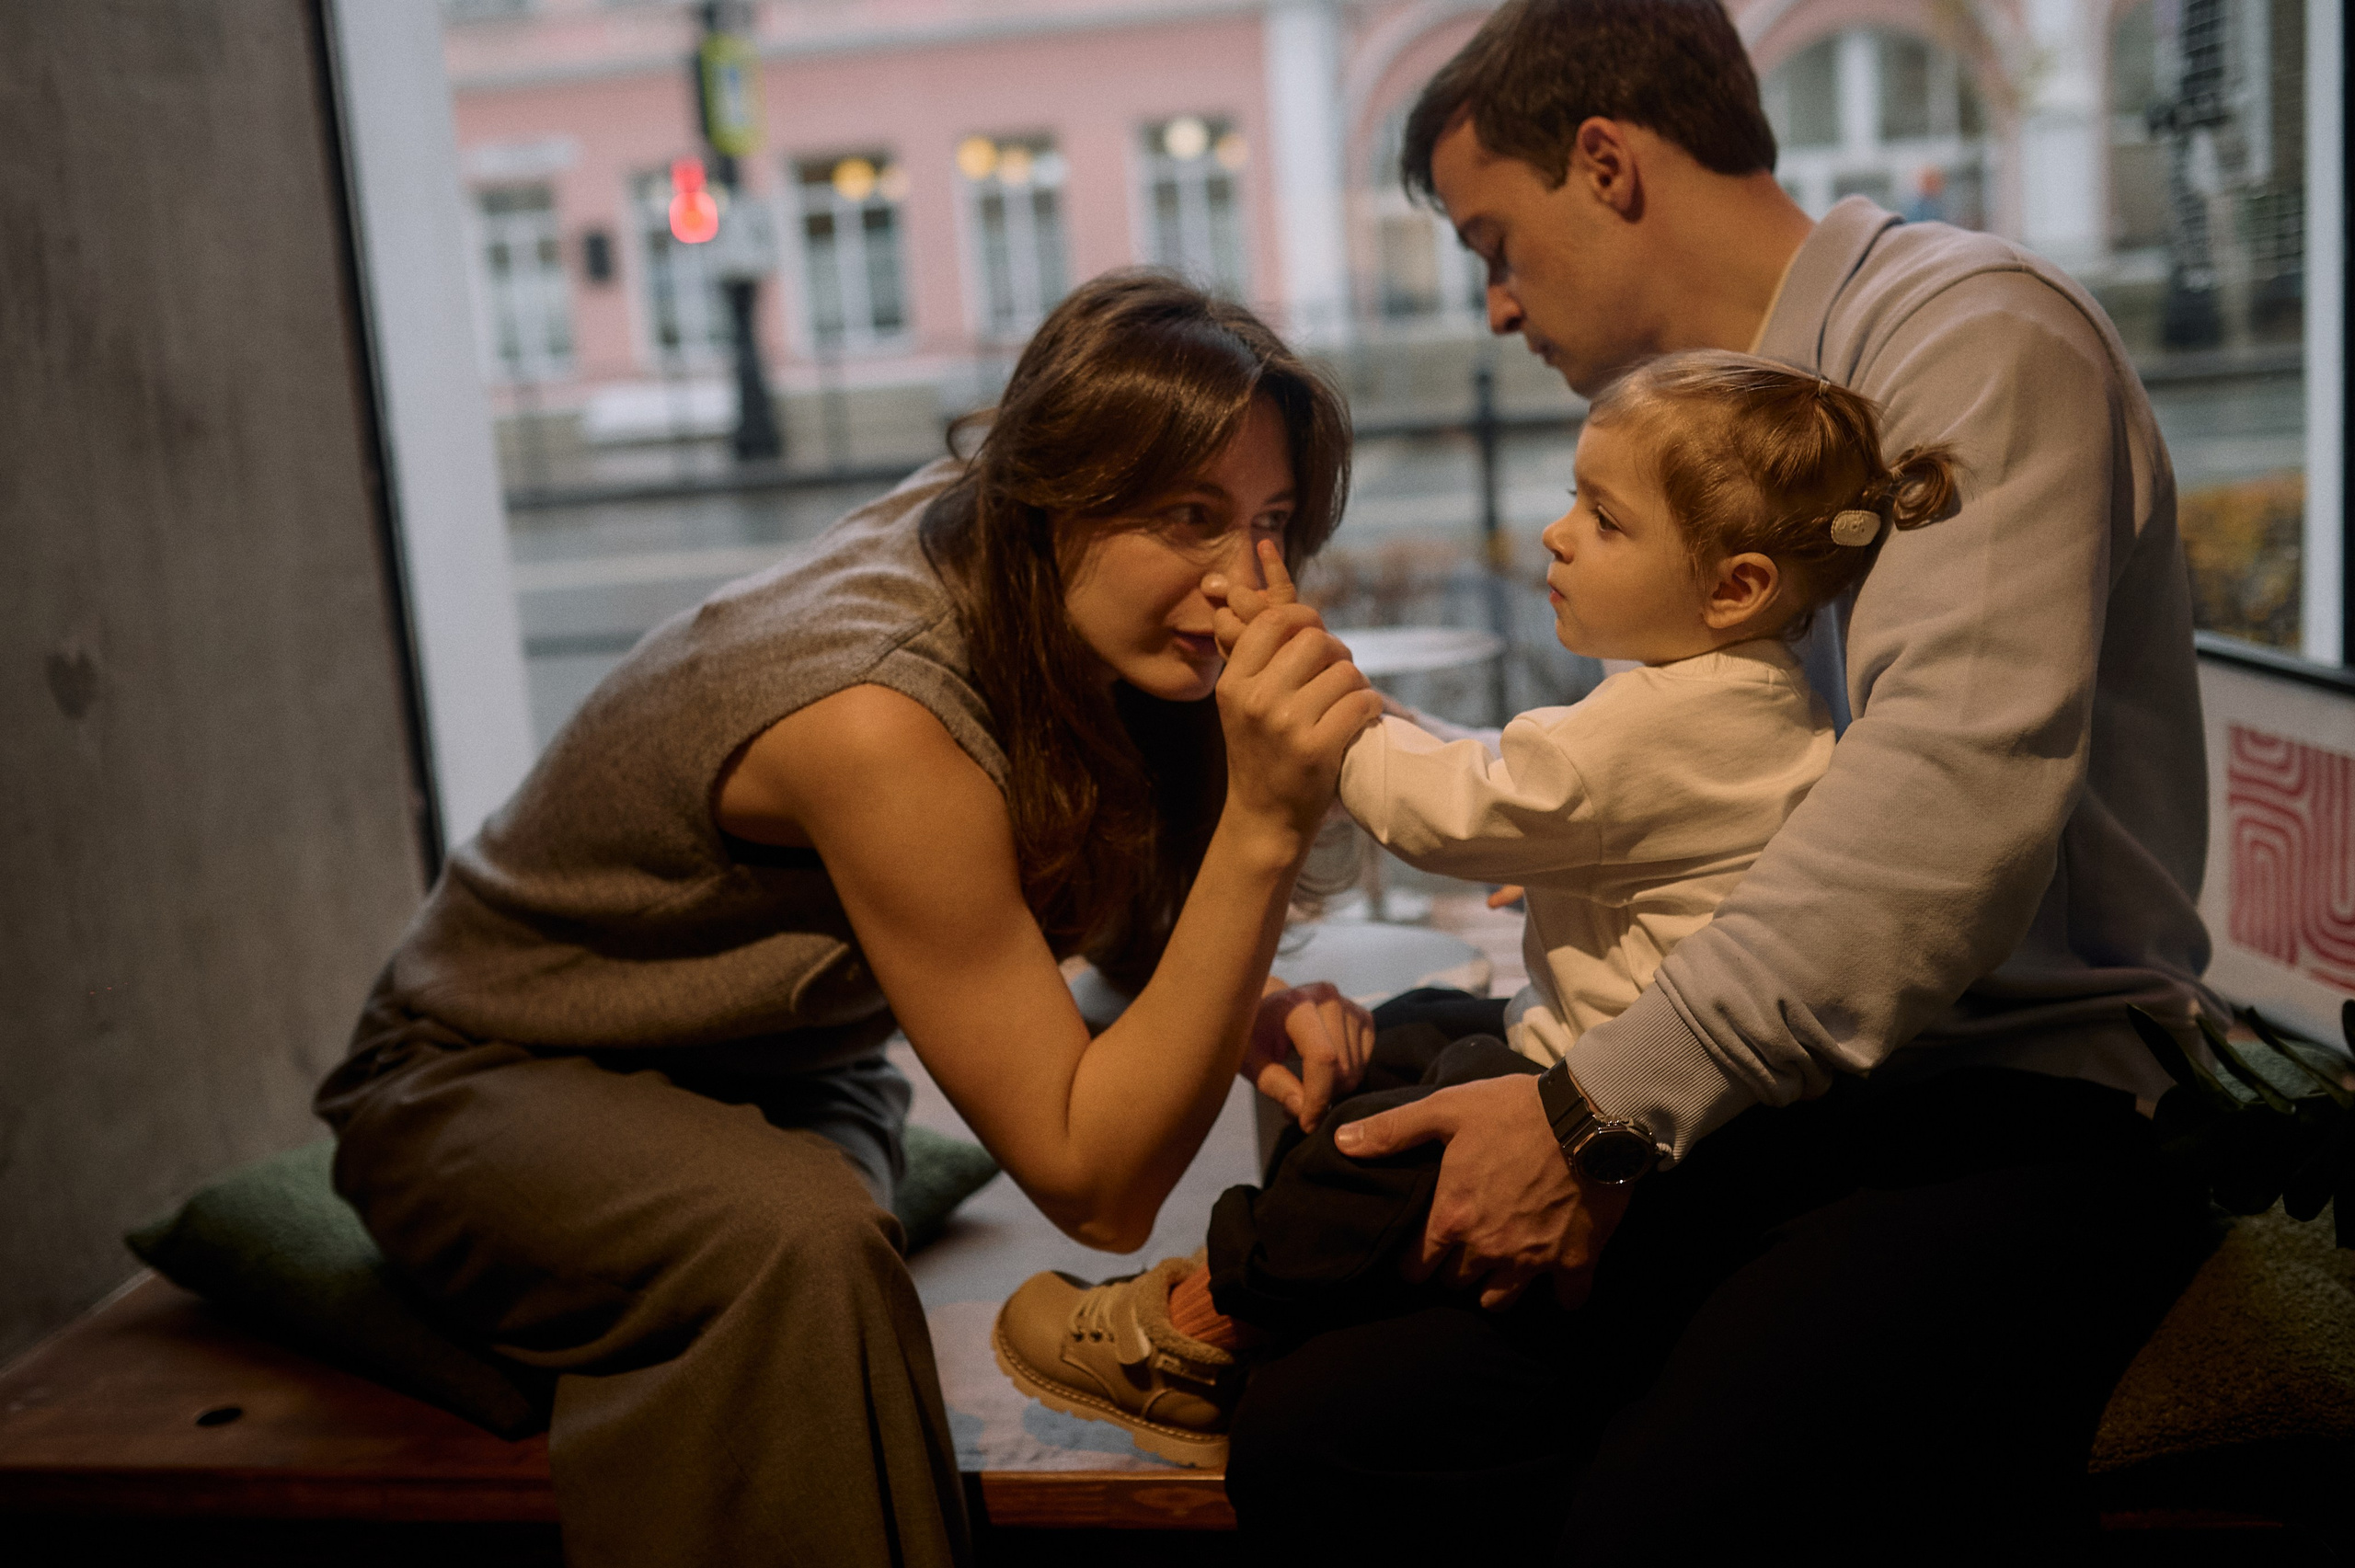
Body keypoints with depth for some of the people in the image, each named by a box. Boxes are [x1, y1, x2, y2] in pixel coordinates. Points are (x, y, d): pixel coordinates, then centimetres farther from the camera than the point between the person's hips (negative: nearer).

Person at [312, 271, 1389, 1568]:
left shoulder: (995, 561, -11)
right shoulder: (881, 726, -35)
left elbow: (1139, 926, 2)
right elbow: (1094, 1184, -31)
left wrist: (1256, 1012, -20)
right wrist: (1264, 826, -40)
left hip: (775, 1067, 8)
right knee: (799, 1240, -38)